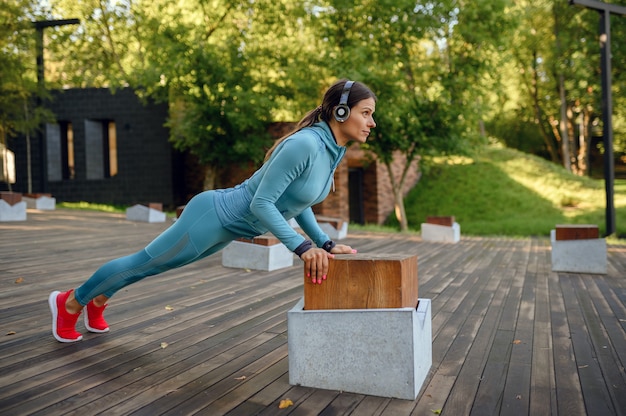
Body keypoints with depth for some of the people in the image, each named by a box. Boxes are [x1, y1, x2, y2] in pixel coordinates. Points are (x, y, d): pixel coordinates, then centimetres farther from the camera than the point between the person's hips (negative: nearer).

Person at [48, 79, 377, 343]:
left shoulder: (334, 149, 0)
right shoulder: (304, 144, -30)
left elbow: (297, 201, 11)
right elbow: (261, 203, -29)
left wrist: (325, 243, 4)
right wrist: (301, 246, -32)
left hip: (226, 226, 8)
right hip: (215, 215, -8)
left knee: (151, 266, 26)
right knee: (144, 262, 13)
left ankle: (97, 302, 50)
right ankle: (69, 302, 37)